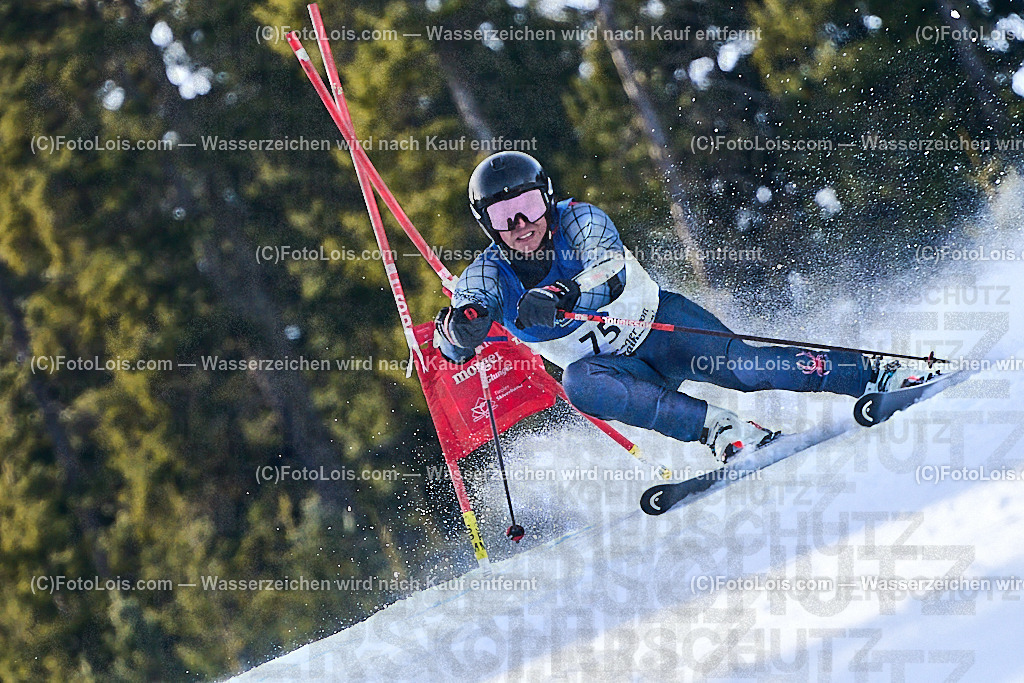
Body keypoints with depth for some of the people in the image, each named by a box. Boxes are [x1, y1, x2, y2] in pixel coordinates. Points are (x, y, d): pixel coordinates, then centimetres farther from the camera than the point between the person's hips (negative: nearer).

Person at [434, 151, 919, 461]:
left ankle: (880, 377, -23)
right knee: (580, 383, -34)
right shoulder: (487, 277, -8)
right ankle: (718, 428, -38)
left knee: (738, 367, -29)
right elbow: (455, 346, -22)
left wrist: (559, 295, -55)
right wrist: (460, 329, -47)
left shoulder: (577, 221, -15)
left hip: (657, 326, -2)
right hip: (609, 366, 2)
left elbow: (611, 273, -34)